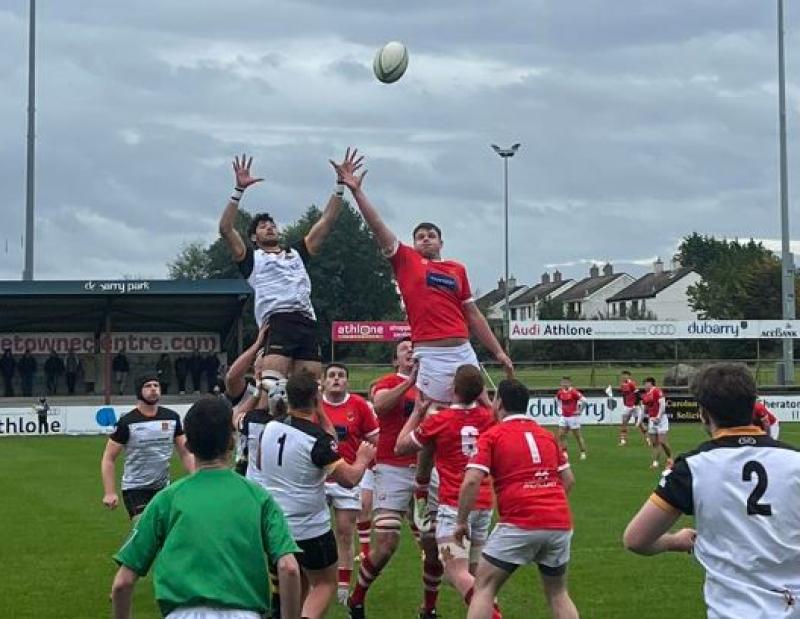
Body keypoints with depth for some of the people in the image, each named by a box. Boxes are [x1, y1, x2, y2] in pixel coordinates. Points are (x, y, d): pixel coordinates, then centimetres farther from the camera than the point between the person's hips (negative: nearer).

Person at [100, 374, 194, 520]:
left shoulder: (172, 418, 3)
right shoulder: (126, 422, -9)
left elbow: (185, 453, 8)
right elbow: (108, 458, -7)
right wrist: (110, 493, -16)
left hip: (163, 487, 5)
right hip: (134, 489, -4)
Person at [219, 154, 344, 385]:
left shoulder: (297, 253, 30)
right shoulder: (252, 258, 18)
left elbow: (326, 222, 27)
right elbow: (226, 229, 4)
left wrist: (340, 186, 20)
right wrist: (240, 189, -1)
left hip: (307, 322, 5)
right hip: (276, 322, -4)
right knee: (271, 388, -23)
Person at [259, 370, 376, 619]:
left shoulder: (270, 427, -1)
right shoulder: (318, 438, -20)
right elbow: (349, 479, -19)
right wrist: (363, 460, 2)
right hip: (309, 528, -6)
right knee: (325, 583, 10)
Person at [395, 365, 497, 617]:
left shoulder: (439, 420, -8)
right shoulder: (488, 417, 4)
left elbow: (400, 447, 7)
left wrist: (418, 412, 14)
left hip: (454, 504, -6)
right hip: (484, 504, 6)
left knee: (457, 574, -12)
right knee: (474, 572, 16)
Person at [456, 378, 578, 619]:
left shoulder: (492, 436, 2)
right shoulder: (547, 435, 18)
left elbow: (471, 481, -9)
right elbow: (569, 480, 19)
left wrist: (461, 522, 0)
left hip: (520, 525, -5)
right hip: (560, 523, 5)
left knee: (484, 587, 6)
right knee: (558, 593, 20)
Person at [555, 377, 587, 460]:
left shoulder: (573, 392, -17)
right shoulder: (560, 392, 3)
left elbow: (584, 400, -20)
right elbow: (557, 399, 26)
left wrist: (580, 411, -14)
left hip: (573, 416, -6)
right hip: (563, 417, 6)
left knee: (577, 436, 3)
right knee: (561, 435, 0)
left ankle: (583, 453, 16)